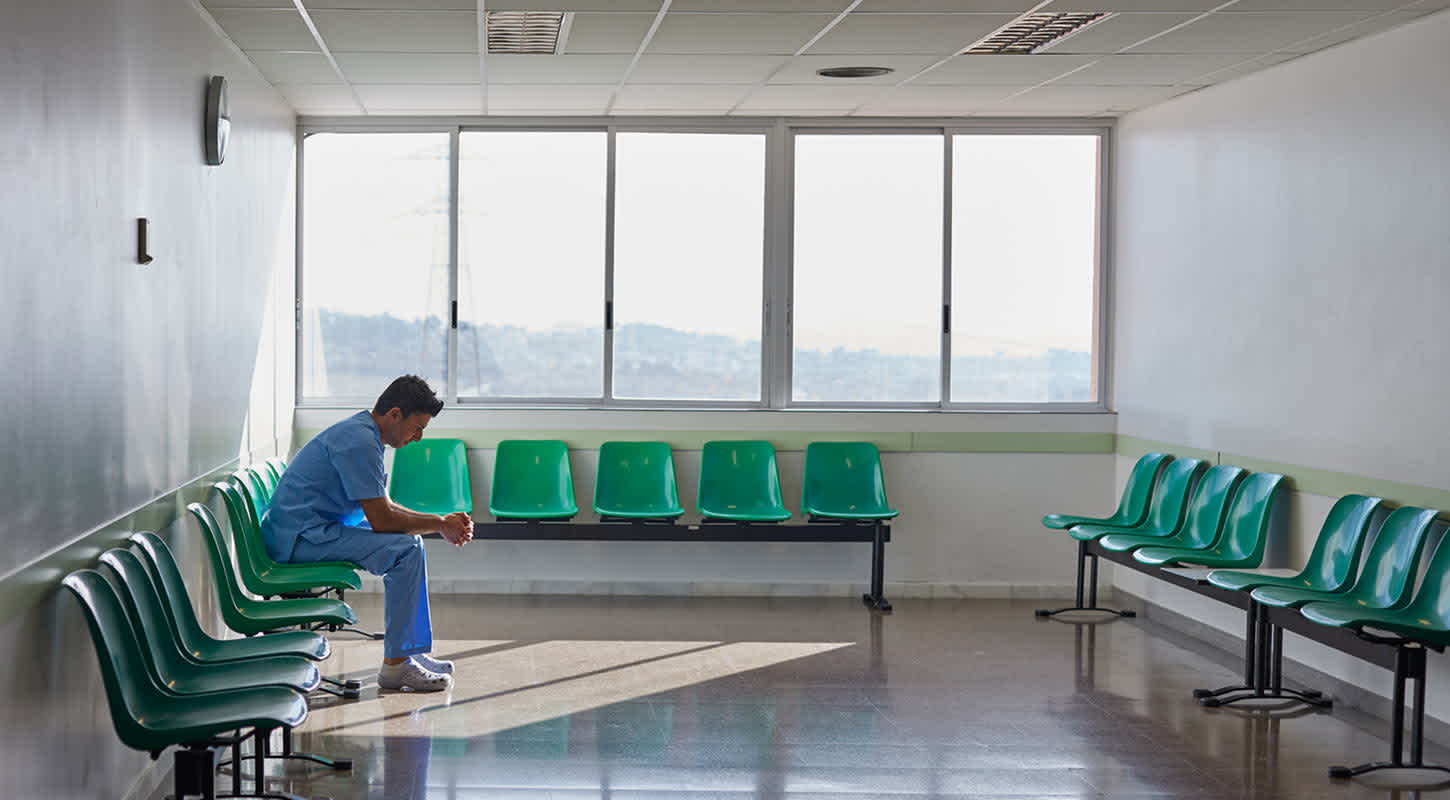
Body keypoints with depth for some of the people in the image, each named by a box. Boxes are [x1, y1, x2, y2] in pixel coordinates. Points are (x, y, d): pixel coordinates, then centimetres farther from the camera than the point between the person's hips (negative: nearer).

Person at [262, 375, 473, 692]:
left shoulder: (362, 432, 12)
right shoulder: (359, 442, -20)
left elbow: (383, 507, 19)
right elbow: (381, 520, -21)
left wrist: (442, 522, 7)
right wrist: (439, 524, -8)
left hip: (309, 529, 11)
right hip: (302, 538, -11)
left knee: (410, 540, 16)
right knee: (405, 549, -20)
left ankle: (410, 651, 15)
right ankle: (395, 665, -17)